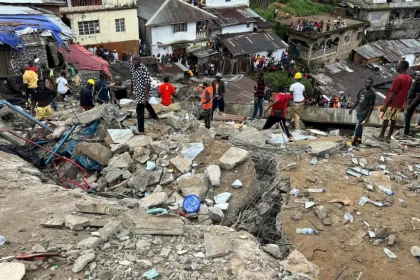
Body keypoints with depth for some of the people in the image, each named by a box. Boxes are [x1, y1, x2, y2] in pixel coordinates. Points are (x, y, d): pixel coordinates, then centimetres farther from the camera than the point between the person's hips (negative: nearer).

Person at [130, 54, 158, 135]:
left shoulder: (144, 69, -26)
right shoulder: (132, 67, -2)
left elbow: (148, 84, -27)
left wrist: (146, 96, -29)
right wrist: (132, 90, 19)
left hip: (143, 92, -9)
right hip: (137, 91, 9)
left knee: (139, 111, -4)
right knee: (146, 104, 30)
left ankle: (141, 130, 6)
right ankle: (155, 116, 55)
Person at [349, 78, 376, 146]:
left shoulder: (372, 94, -15)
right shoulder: (361, 90, 5)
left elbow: (372, 106, -14)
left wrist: (367, 117, -17)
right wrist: (352, 108, 16)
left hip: (364, 114, -7)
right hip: (359, 112, 7)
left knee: (358, 127, -7)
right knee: (360, 126, 17)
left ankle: (354, 141, 2)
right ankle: (359, 139, 29)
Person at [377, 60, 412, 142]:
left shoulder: (399, 78, -21)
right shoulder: (409, 78, 5)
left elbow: (393, 93, -21)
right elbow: (405, 92, 12)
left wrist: (385, 105, -17)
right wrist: (402, 102, 21)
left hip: (392, 103, -7)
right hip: (400, 103, 7)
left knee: (386, 119, 4)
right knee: (394, 119, 12)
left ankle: (381, 136, 13)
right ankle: (389, 137, 17)